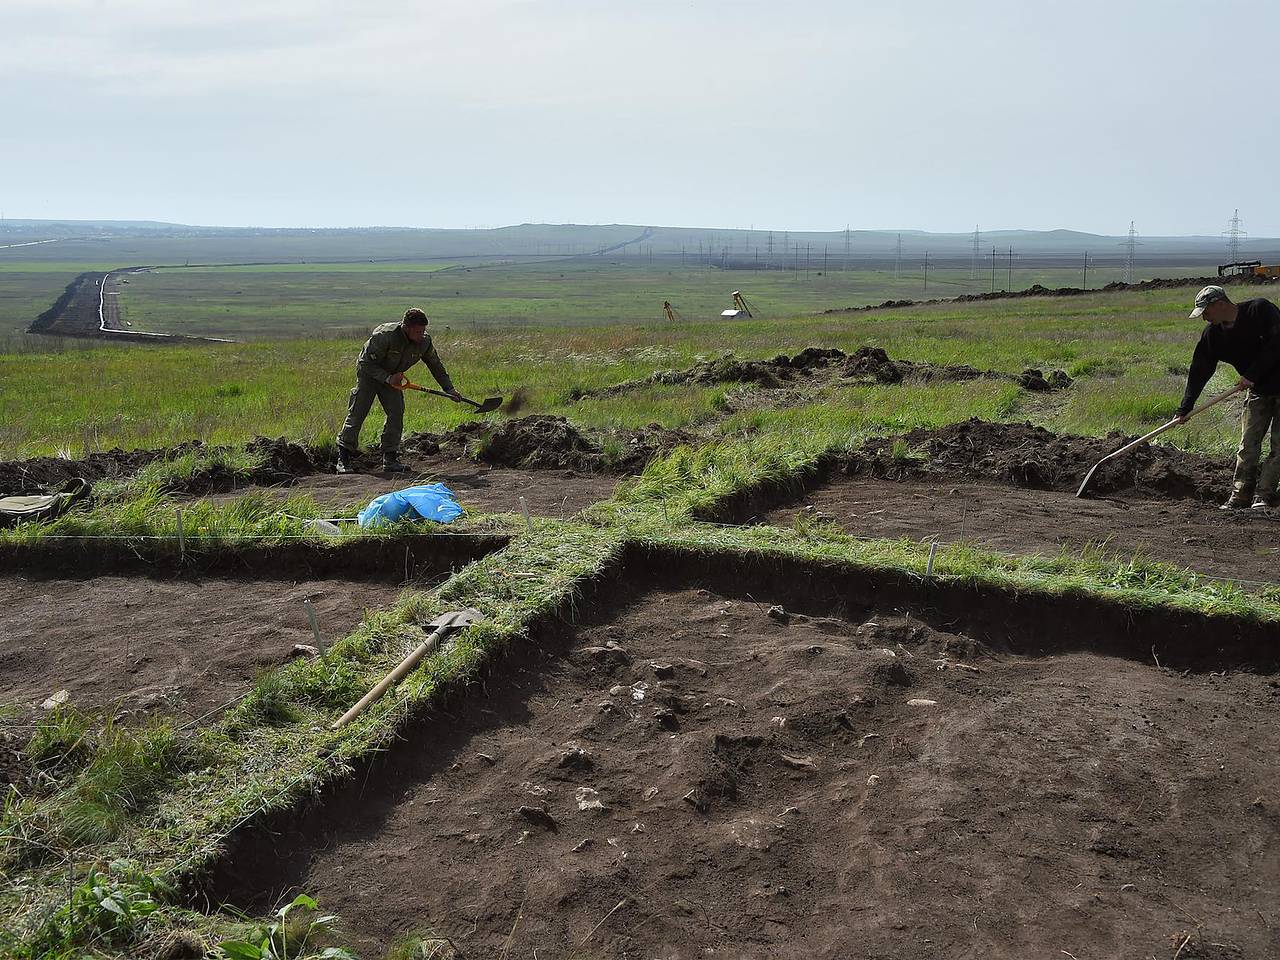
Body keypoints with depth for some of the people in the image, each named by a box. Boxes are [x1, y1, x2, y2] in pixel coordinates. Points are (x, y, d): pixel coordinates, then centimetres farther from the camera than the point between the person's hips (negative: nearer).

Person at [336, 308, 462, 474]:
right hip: (369, 374, -5)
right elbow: (366, 363, -27)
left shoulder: (424, 341, -17)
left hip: (393, 378, 5)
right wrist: (387, 378, -34)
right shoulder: (385, 336, -34)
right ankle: (344, 458, 2)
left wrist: (449, 389, -3)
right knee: (357, 414, -6)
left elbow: (436, 366, -1)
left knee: (397, 414, -8)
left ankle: (390, 458, -1)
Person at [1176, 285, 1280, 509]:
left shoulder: (1260, 309, -16)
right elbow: (1199, 371, 0)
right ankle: (1241, 495, 3)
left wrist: (1251, 375, -23)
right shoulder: (1212, 333, 0)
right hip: (1258, 390, 6)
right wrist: (1185, 409, -4)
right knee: (1248, 444, 1)